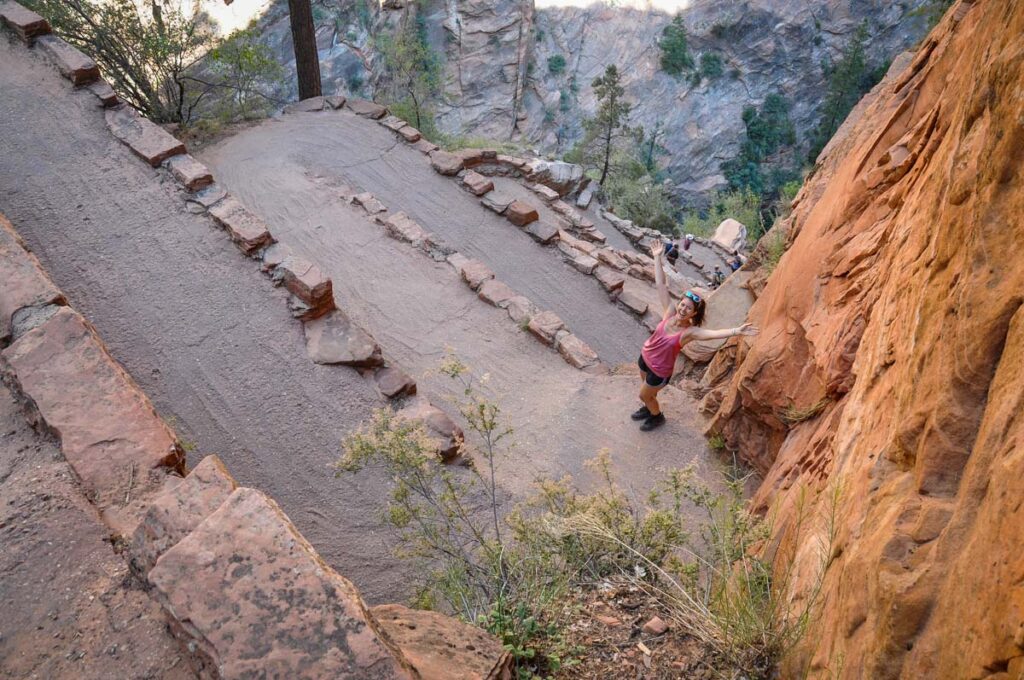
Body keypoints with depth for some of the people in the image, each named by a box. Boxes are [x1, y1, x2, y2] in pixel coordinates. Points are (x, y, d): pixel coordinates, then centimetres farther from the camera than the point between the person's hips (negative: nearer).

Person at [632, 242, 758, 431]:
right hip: (645, 357, 5)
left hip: (660, 370, -5)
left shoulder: (690, 331, -29)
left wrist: (737, 331, -61)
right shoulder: (670, 313, -20)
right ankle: (649, 408, 59)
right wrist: (657, 257, -22)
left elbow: (714, 333, -46)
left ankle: (657, 417, 44)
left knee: (644, 394, 15)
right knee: (647, 390, 29)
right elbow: (660, 284, -20)